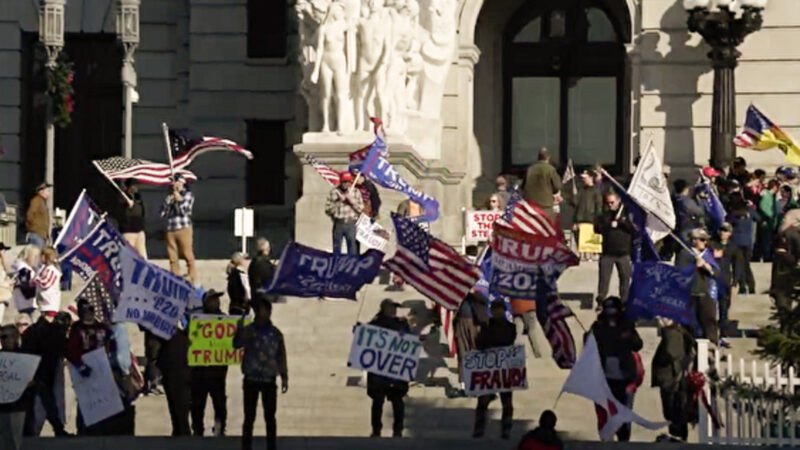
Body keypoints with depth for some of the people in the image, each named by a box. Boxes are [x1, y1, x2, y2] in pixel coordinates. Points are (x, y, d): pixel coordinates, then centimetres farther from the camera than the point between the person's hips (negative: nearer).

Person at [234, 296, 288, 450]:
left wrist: (284, 377, 5)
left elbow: (281, 356, 10)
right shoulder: (248, 330, -1)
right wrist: (239, 330, -36)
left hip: (269, 381, 2)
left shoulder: (275, 333, 7)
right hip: (251, 380, -2)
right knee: (249, 417, 0)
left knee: (270, 417, 5)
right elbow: (237, 344, -19)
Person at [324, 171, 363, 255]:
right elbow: (328, 209, 0)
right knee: (337, 248, 4)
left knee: (352, 247, 3)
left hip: (351, 223, 1)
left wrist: (352, 201, -9)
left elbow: (360, 209, 5)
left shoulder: (355, 192, 6)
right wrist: (339, 202, -9)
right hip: (338, 223, -1)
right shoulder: (334, 192, 2)